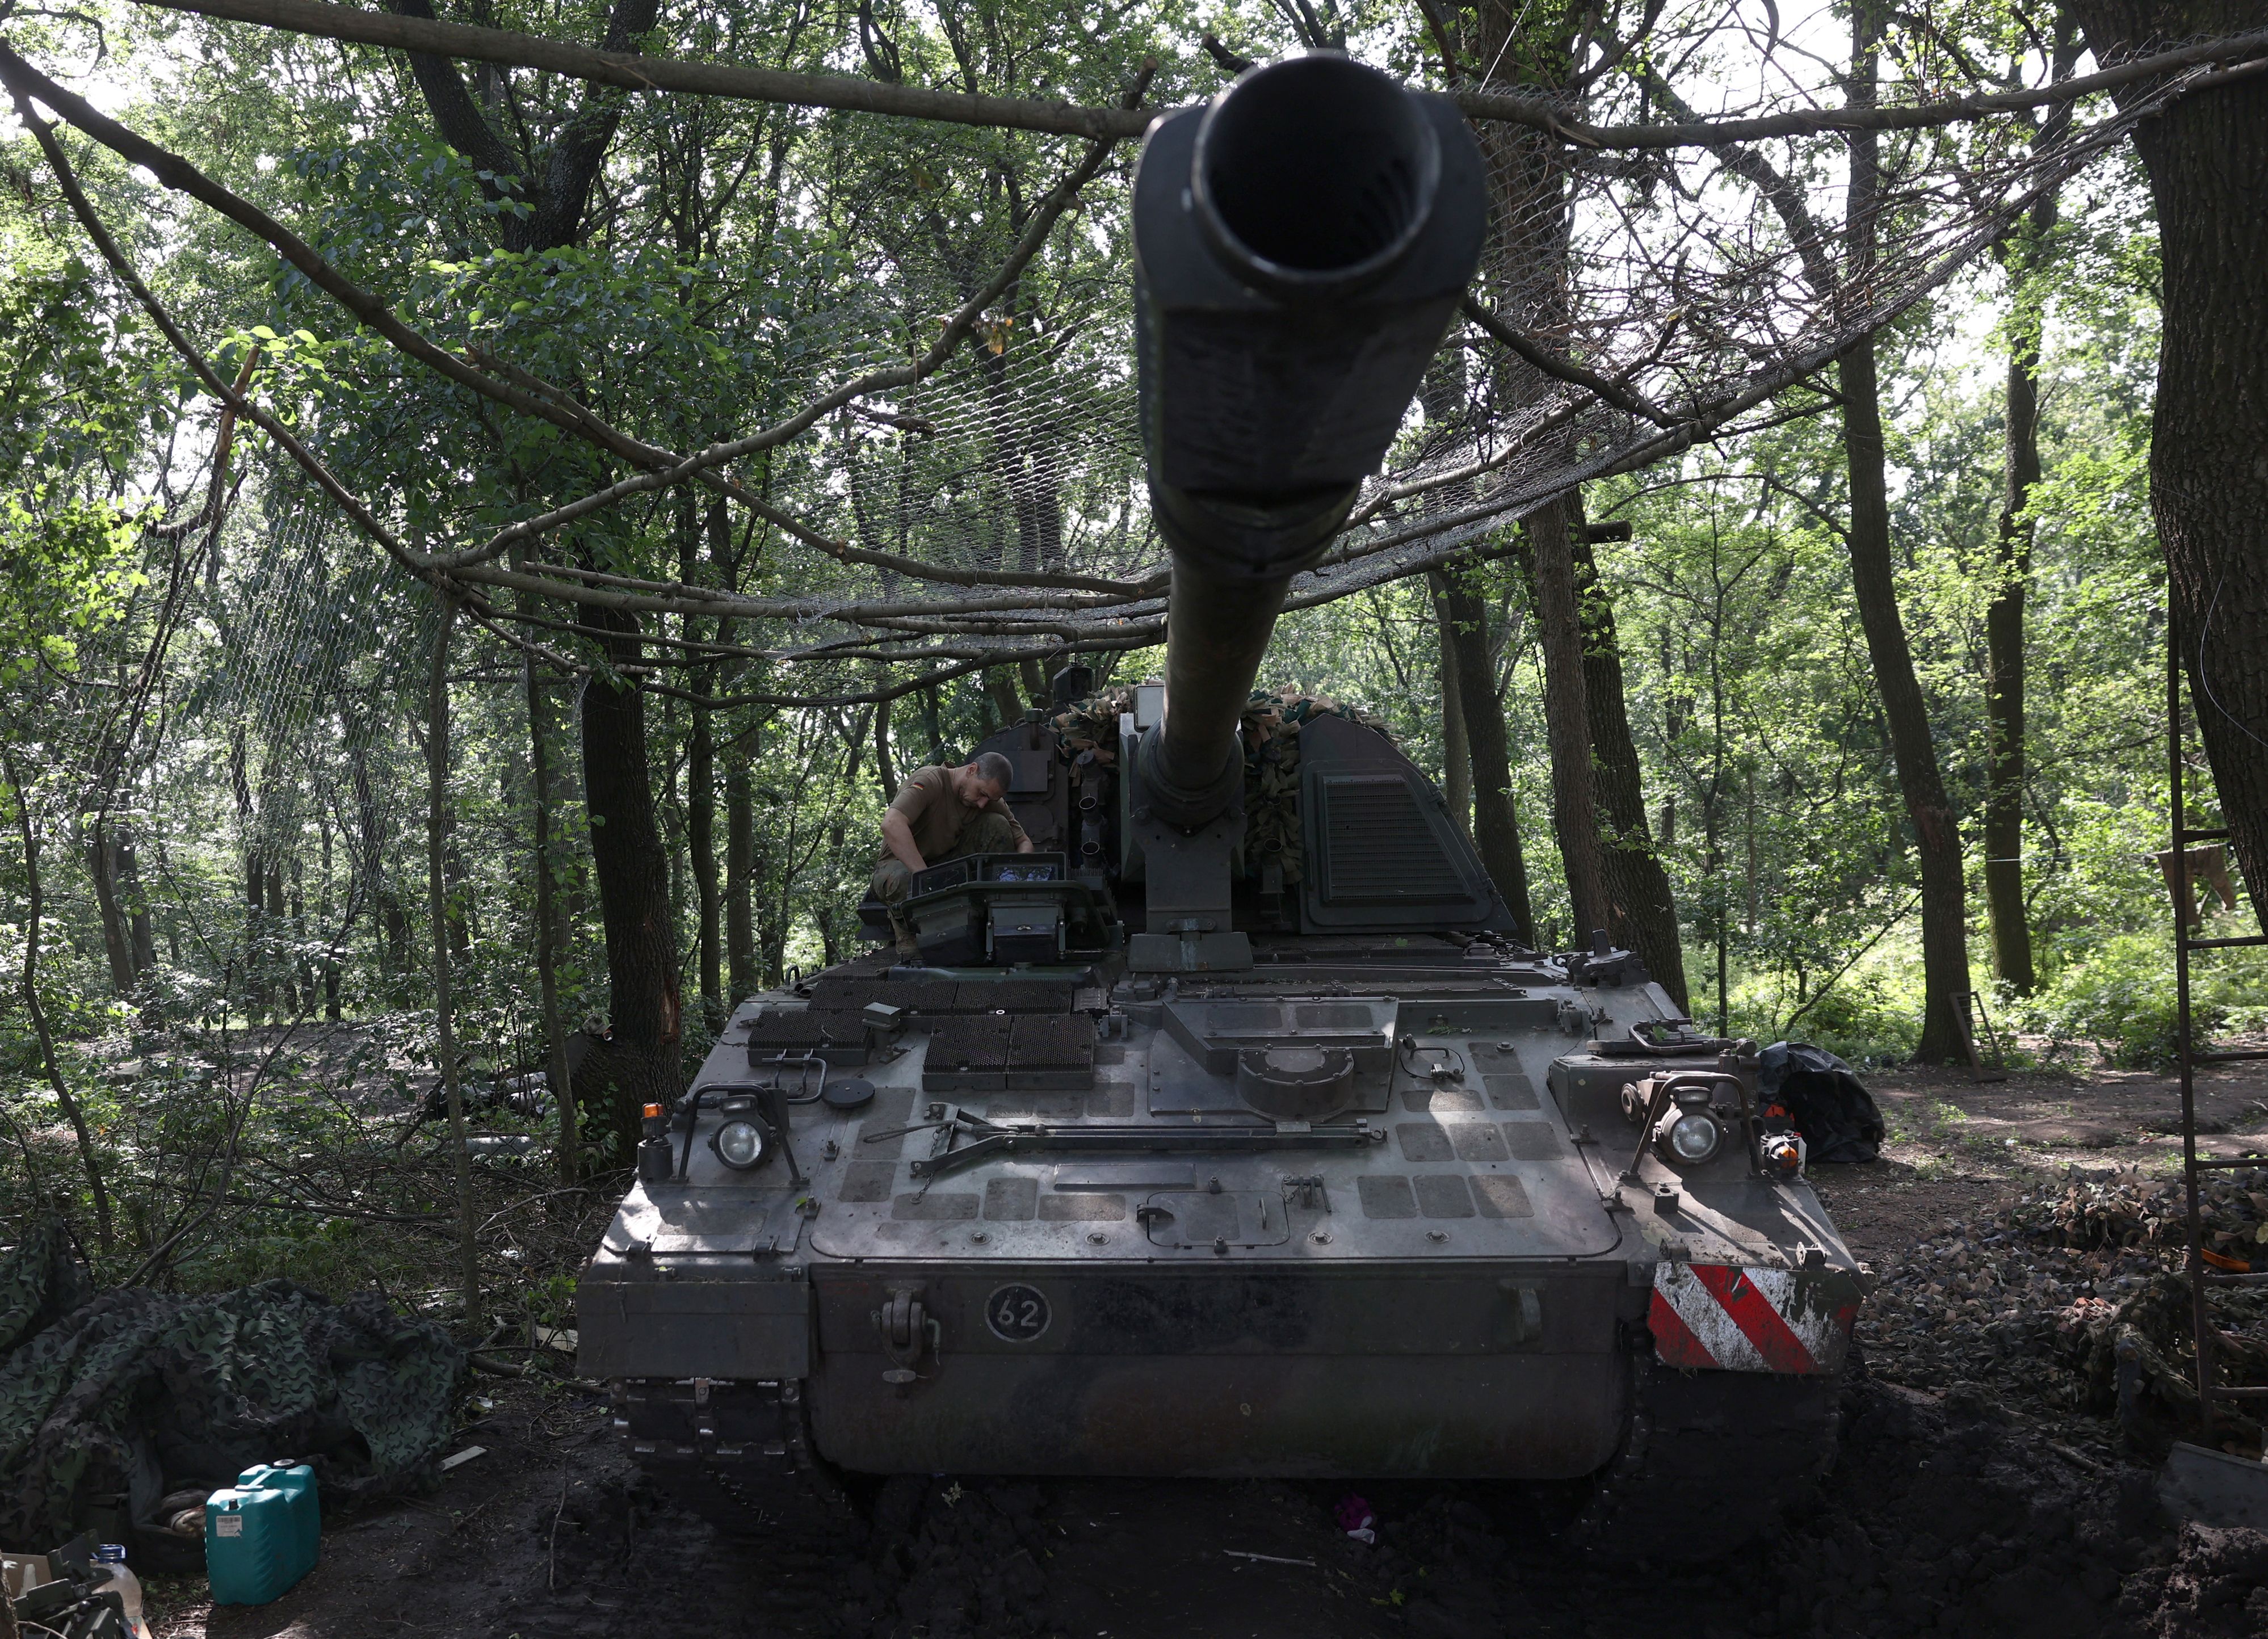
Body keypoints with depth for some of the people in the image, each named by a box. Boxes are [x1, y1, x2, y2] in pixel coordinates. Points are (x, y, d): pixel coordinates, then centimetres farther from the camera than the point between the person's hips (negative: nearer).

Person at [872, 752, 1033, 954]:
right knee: (904, 882, -43)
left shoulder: (990, 799, -4)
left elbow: (1024, 842, 2)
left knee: (997, 824, -15)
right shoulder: (930, 780, -25)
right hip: (902, 865, -5)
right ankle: (905, 922, -6)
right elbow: (891, 825, -41)